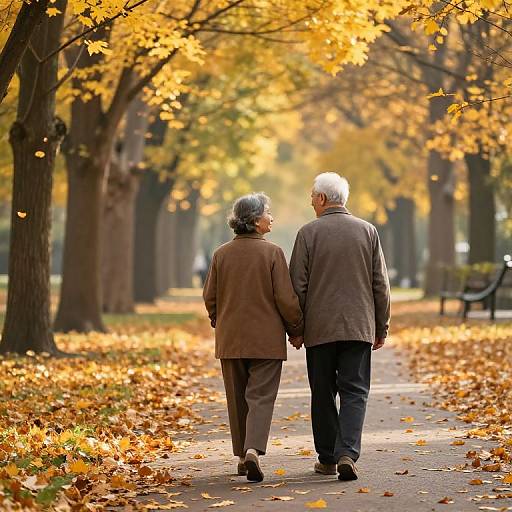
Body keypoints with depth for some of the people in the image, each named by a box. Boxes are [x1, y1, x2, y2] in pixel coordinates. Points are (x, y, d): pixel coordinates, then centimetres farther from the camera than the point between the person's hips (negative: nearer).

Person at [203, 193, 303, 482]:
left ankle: (242, 456, 20)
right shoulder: (272, 252, -10)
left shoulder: (221, 254, 3)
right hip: (266, 339, -4)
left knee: (238, 399, 13)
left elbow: (210, 298, 8)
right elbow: (286, 298, -9)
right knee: (261, 397, -3)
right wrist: (297, 330, 4)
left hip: (230, 339, 4)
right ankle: (253, 450, -20)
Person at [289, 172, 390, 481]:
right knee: (355, 393, 2)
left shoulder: (308, 233, -4)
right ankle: (347, 454, -14)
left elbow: (297, 285, -3)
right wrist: (382, 327, 12)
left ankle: (327, 458, 14)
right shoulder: (368, 232, 3)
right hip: (358, 327, 1)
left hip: (320, 328, -1)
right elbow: (381, 285, 5)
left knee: (323, 394, 10)